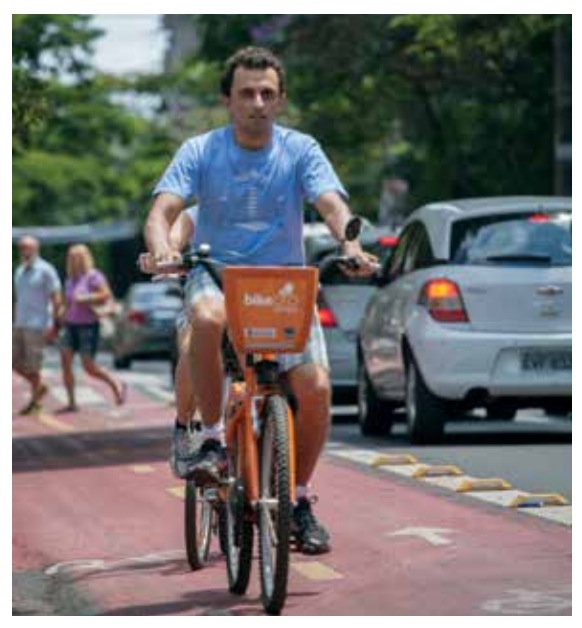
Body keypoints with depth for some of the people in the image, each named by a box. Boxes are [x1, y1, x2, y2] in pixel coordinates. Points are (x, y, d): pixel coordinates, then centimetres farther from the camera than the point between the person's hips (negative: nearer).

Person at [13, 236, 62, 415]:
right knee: (14, 362, 5)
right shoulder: (20, 271, 14)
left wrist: (53, 326, -16)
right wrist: (14, 325, 17)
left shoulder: (46, 270, -9)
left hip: (37, 325, -8)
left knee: (32, 365, -5)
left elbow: (57, 299, -11)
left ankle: (35, 400, 7)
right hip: (20, 325, 8)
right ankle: (39, 387, 23)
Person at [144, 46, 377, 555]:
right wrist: (162, 249, -37)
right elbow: (162, 211, -13)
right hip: (217, 275, -1)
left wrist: (350, 244, -37)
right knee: (208, 318, -38)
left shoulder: (300, 150, -1)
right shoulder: (200, 152, -2)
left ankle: (301, 498, 4)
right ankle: (212, 438, -20)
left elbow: (332, 205, -14)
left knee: (316, 387, -18)